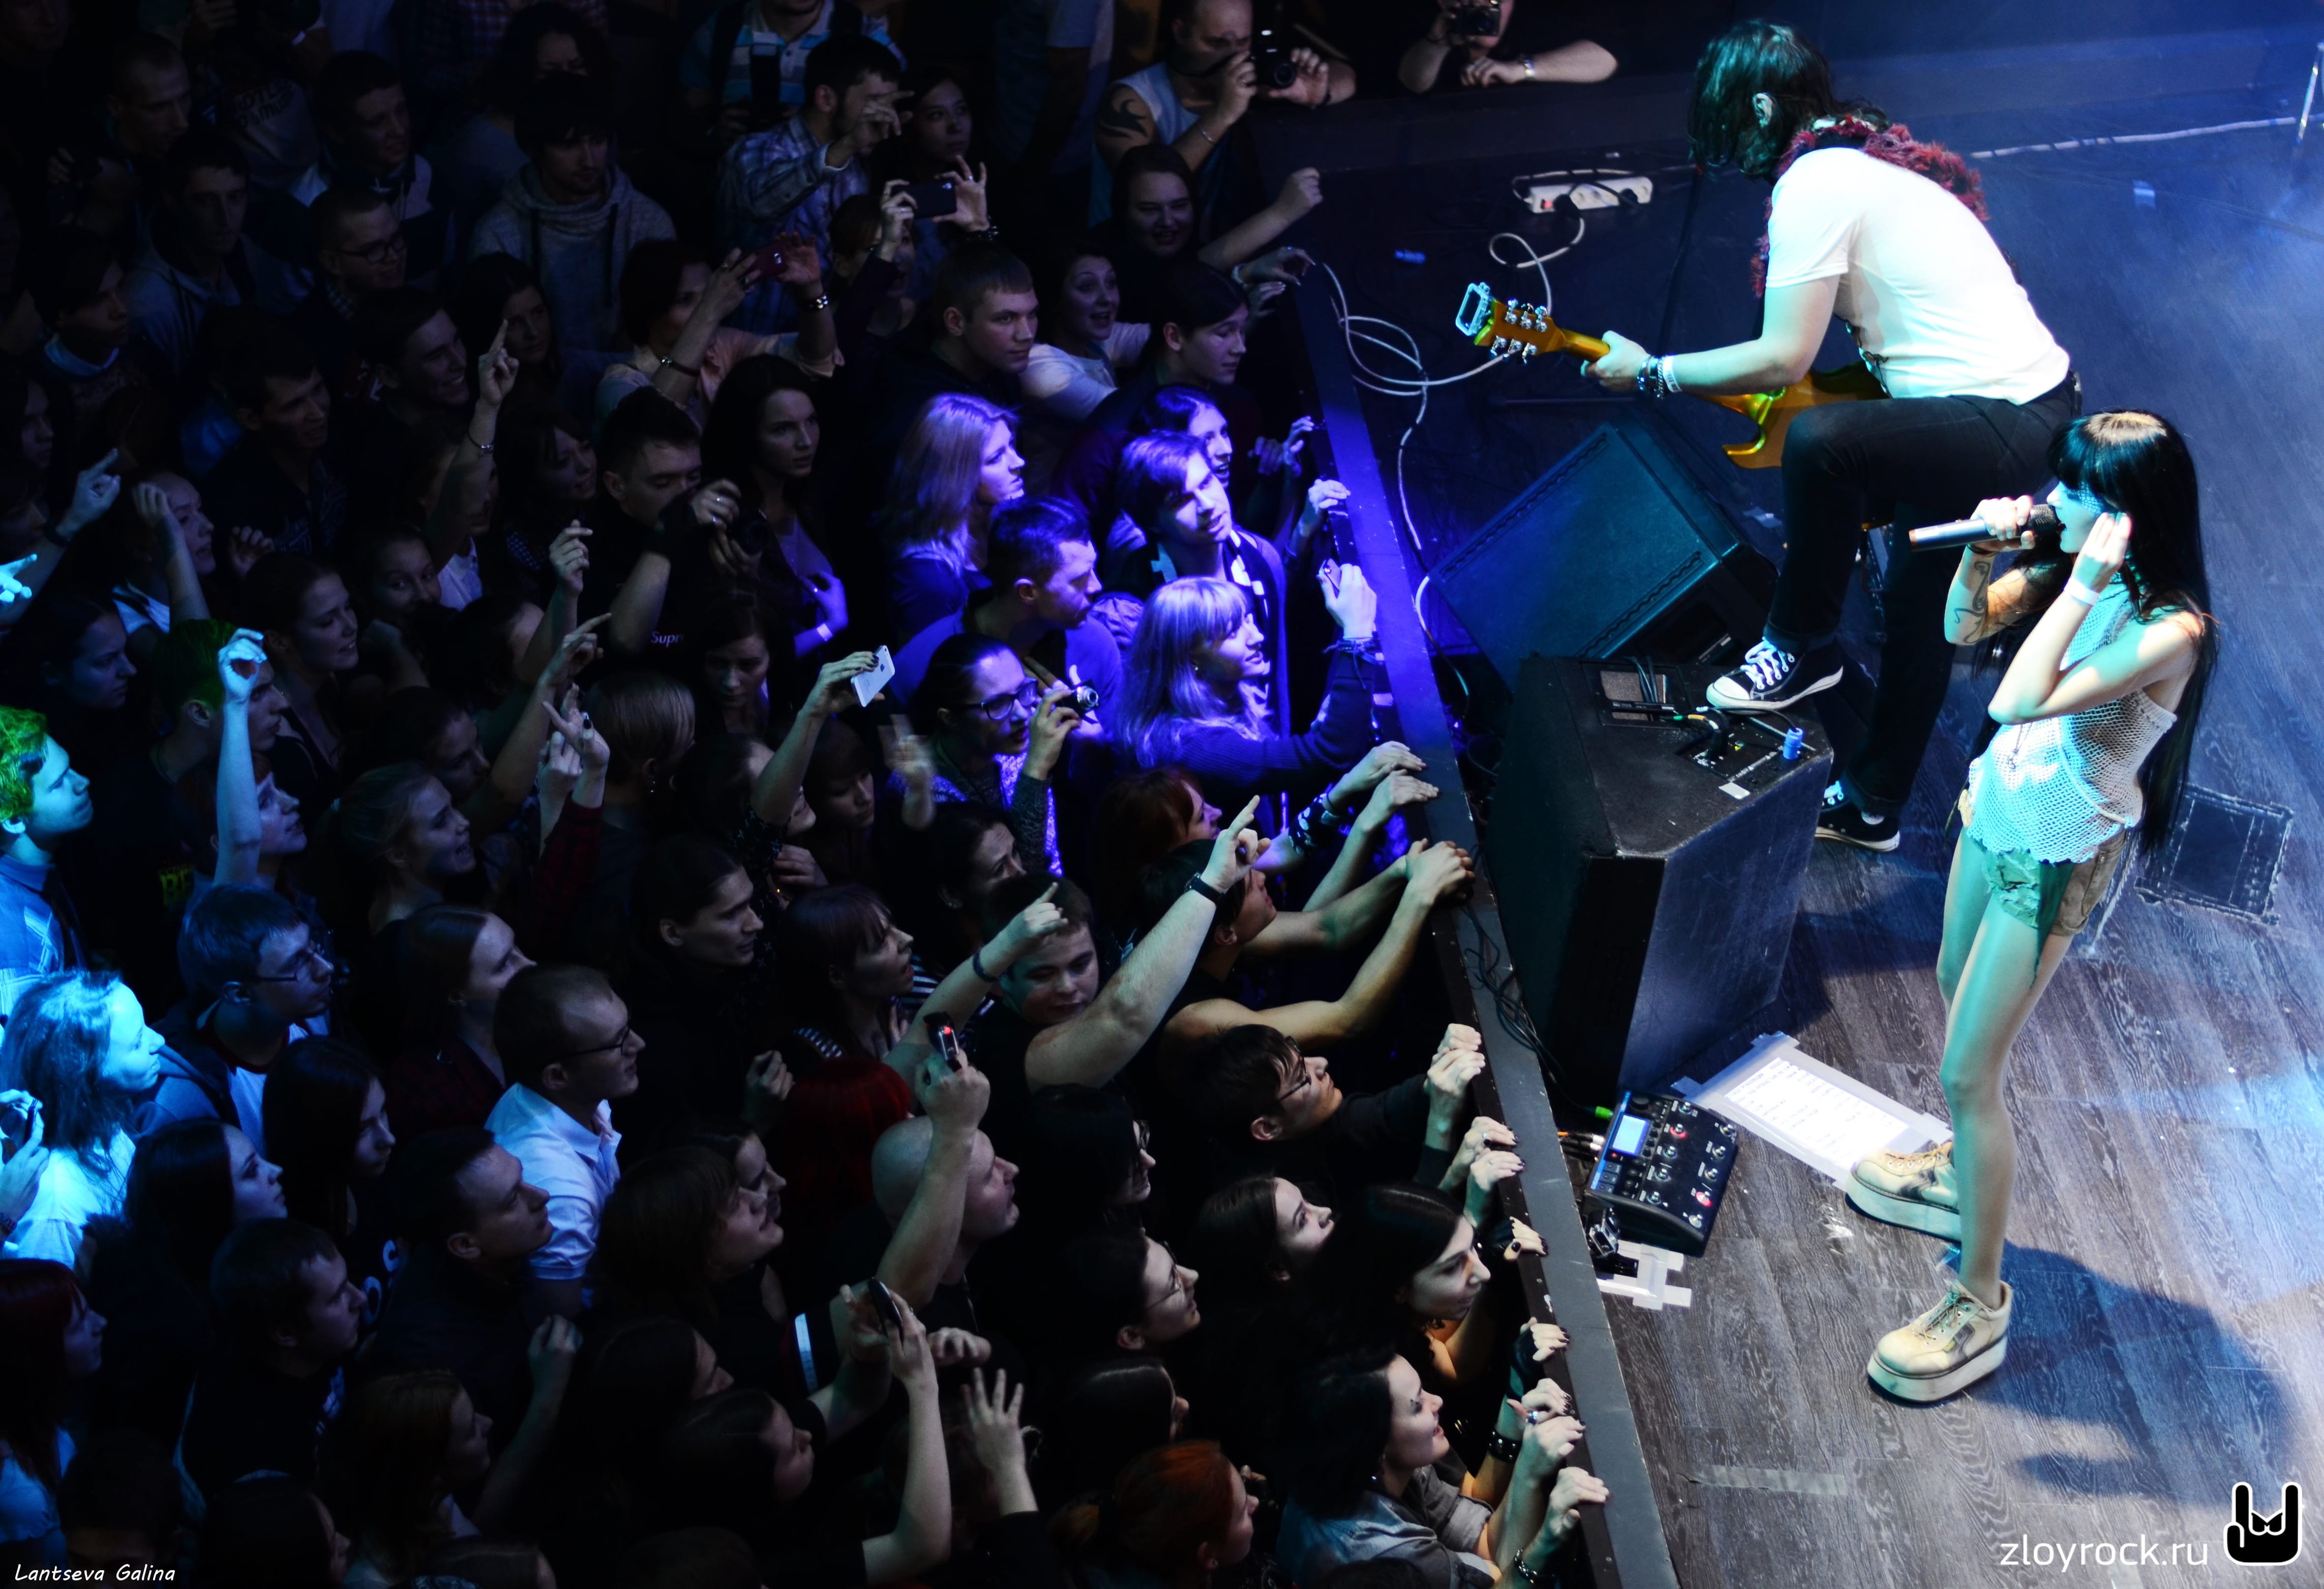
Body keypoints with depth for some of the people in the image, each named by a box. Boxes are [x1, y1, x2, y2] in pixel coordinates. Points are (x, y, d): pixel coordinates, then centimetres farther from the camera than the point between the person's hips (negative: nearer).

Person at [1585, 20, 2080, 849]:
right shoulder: (1875, 151, 14)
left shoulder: (1814, 184, -17)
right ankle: (1871, 807, 34)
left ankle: (1802, 649, -5)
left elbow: (1784, 357, -21)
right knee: (1917, 606, 20)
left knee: (1818, 440, -28)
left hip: (2008, 429, -11)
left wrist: (1651, 371, -10)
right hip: (2040, 401, 11)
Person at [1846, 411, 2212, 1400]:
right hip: (1999, 811, 8)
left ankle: (1979, 1303, 7)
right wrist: (1982, 551, -12)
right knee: (1957, 997, 27)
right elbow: (1965, 629, 5)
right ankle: (1961, 1172, 52)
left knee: (1970, 1071, -5)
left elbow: (2019, 700, -38)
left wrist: (2085, 586, -37)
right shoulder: (2077, 563, -7)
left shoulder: (2170, 630, -29)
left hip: (2059, 861, -8)